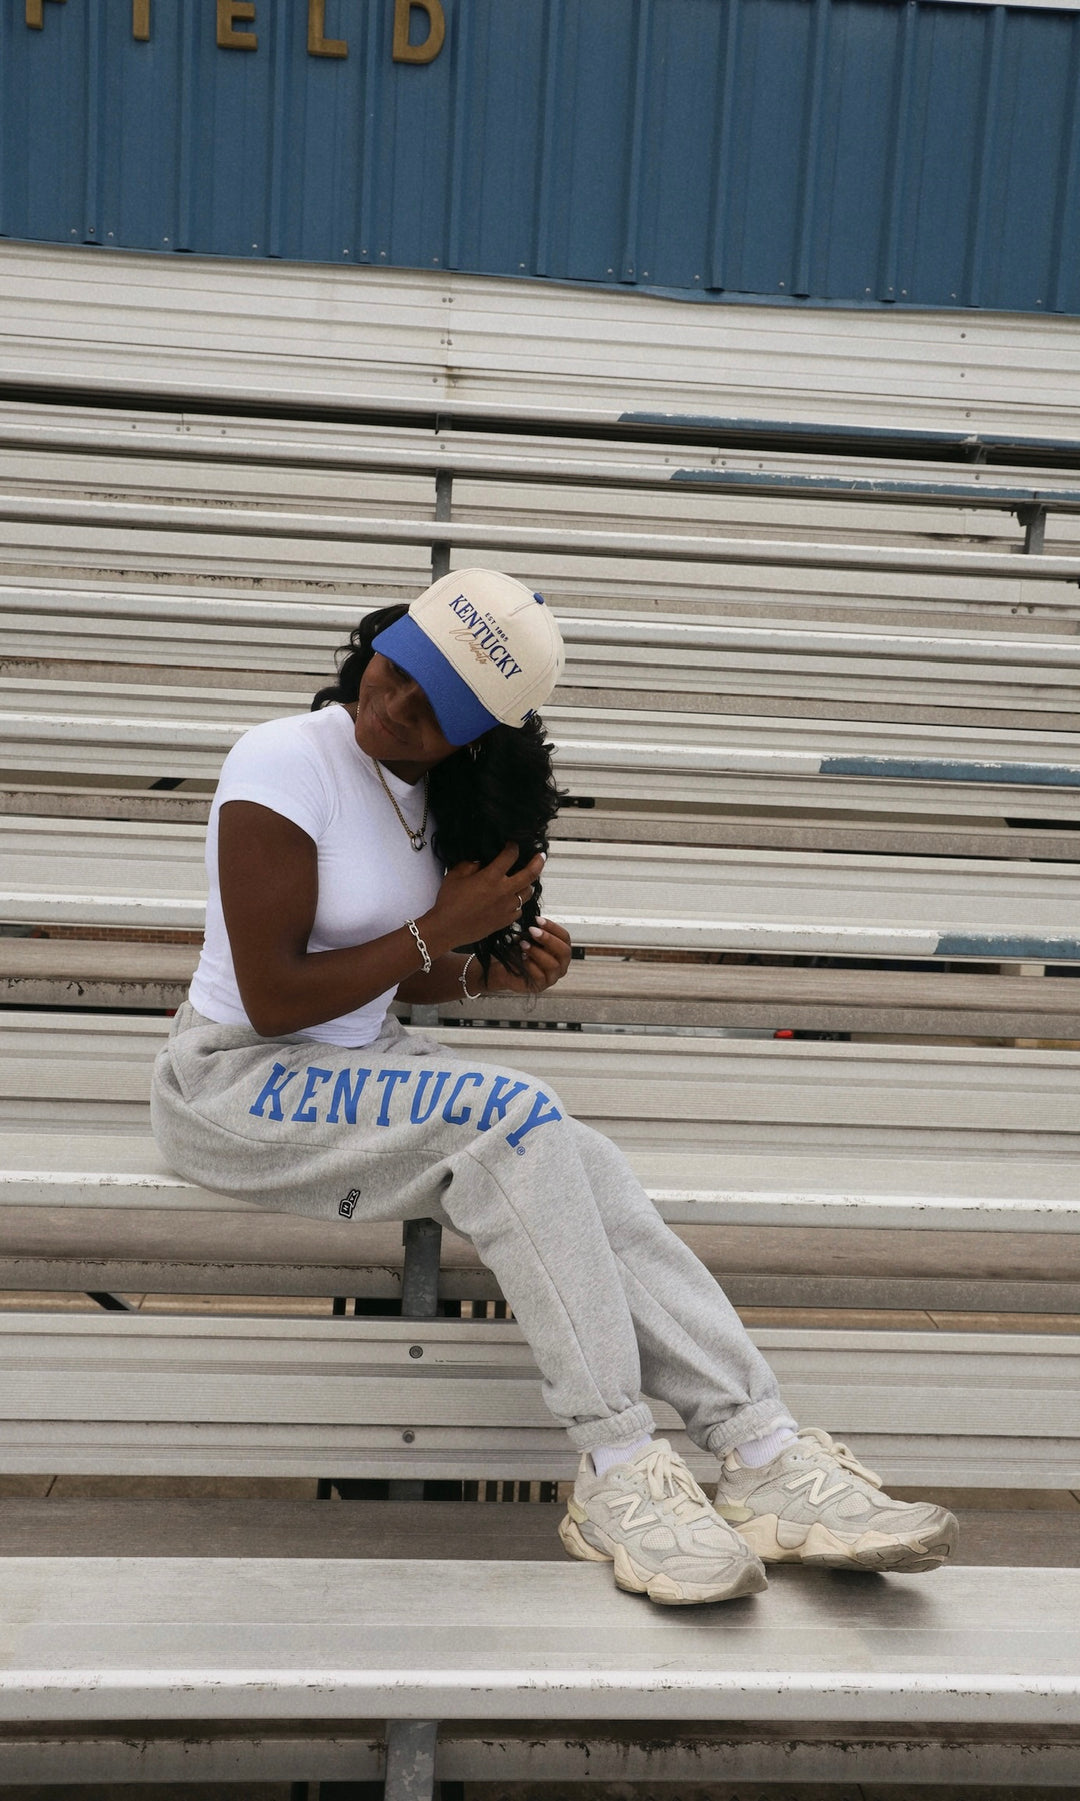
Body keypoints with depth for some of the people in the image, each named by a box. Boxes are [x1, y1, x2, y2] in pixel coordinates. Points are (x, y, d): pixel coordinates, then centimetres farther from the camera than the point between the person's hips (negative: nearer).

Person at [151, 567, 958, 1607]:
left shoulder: (424, 791, 7)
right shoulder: (286, 763, -16)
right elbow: (272, 1001, -20)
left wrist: (489, 974, -5)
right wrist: (437, 932, -14)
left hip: (362, 1063, 7)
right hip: (237, 1084, -7)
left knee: (575, 1169, -18)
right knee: (515, 1117, -29)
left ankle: (767, 1462, -19)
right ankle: (615, 1474, -22)